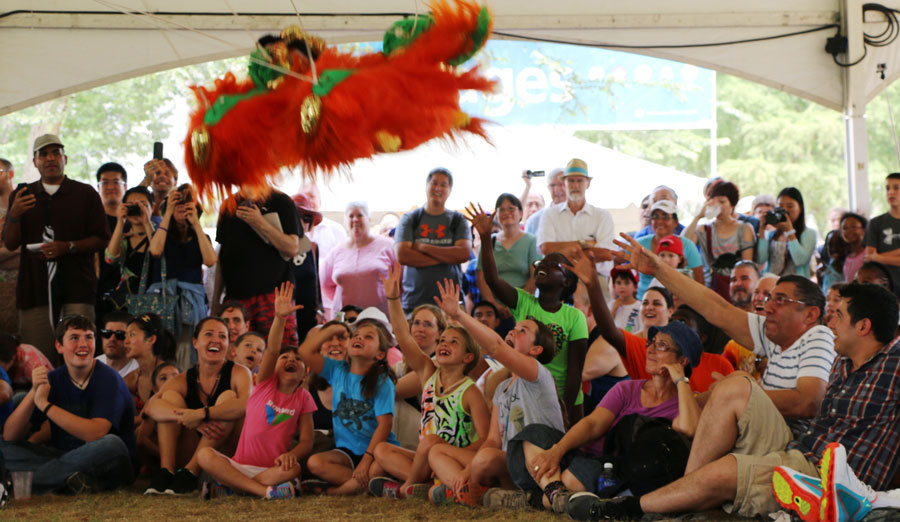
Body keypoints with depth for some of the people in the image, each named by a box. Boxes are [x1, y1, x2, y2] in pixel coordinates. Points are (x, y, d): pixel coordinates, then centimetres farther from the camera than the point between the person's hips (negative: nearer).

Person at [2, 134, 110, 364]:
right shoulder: (21, 196, 16)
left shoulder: (86, 194, 9)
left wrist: (68, 247, -11)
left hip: (76, 287, -2)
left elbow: (102, 239, 4)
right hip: (35, 288, 2)